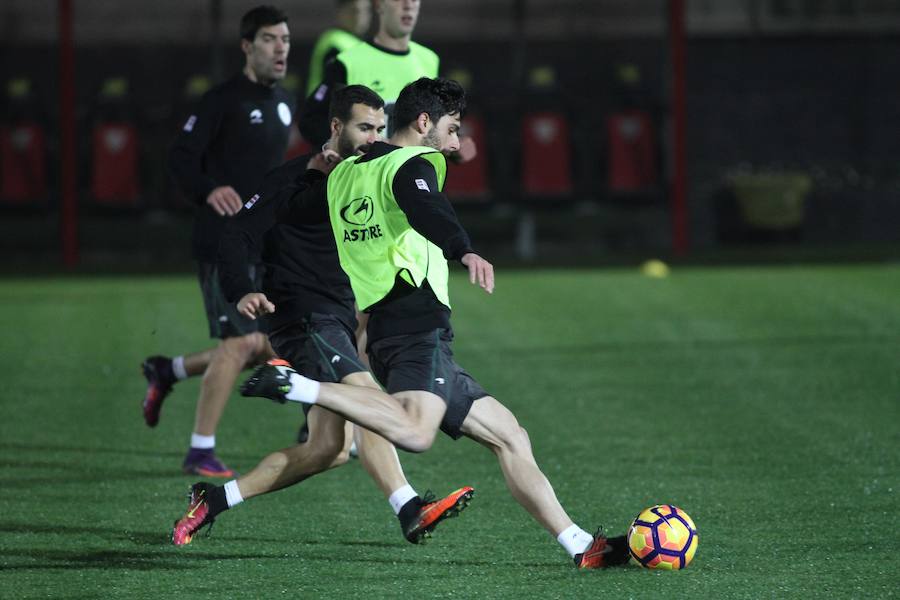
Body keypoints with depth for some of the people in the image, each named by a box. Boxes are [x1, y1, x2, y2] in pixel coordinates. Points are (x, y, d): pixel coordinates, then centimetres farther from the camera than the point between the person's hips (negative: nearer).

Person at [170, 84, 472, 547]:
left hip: (339, 322, 9)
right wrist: (242, 292, -26)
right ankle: (409, 511, -39)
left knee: (329, 448, 3)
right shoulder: (294, 179, -6)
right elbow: (236, 236, -11)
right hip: (305, 317, -9)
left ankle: (215, 499, 11)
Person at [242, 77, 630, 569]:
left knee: (508, 435, 10)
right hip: (417, 329, -10)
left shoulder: (345, 174, 22)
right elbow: (426, 210, -25)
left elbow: (286, 211, 29)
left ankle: (580, 545, 7)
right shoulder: (412, 165, -2)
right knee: (416, 432, -36)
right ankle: (301, 388, -28)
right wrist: (465, 252, -43)